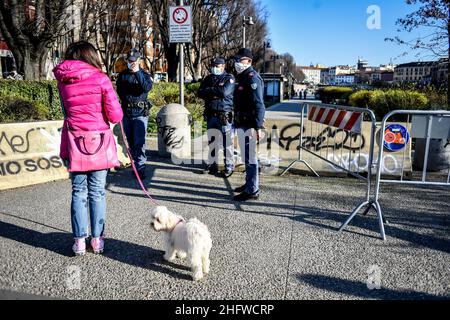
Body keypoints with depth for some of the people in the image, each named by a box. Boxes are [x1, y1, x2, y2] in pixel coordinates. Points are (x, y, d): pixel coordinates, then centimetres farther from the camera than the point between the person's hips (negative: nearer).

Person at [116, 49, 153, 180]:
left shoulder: (145, 75, 0)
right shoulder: (123, 75, 11)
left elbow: (147, 87, -21)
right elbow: (119, 90, 24)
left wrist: (137, 72, -23)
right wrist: (125, 101, 12)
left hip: (140, 113, -4)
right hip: (126, 113, 5)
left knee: (139, 142, -11)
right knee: (130, 142, 11)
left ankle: (140, 168, -10)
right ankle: (136, 164, 23)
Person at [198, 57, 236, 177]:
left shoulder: (229, 78, -2)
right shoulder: (208, 79, 14)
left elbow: (224, 91, -19)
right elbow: (201, 93, 3)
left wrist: (210, 90, -7)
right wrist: (215, 93, -12)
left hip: (225, 115, -5)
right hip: (211, 114, 6)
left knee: (227, 142, -4)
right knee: (212, 141, 12)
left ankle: (229, 166, 4)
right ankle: (212, 164, 22)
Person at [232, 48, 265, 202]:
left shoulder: (252, 78, -13)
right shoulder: (242, 78, 19)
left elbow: (258, 104, -21)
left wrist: (258, 127, -25)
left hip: (248, 125, -10)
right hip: (242, 124, 10)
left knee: (250, 157, -6)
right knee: (247, 156, 18)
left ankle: (252, 191, 0)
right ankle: (249, 184, 30)